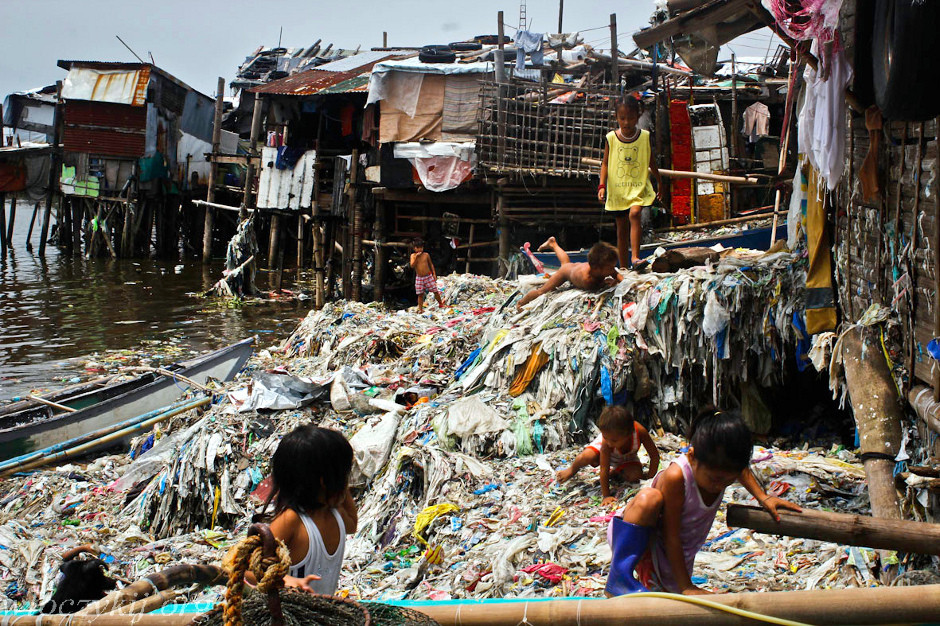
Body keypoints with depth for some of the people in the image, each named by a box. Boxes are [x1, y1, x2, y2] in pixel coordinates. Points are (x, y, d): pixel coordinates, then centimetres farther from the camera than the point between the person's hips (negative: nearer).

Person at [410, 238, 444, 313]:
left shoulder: (426, 255, 0)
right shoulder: (413, 255, -2)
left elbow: (431, 264, 10)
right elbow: (412, 265, -14)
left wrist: (434, 274, 5)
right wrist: (416, 257, -19)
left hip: (429, 276, 0)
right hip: (419, 278, 0)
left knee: (435, 291, 2)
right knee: (420, 294, 3)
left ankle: (440, 303, 21)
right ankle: (420, 309, 12)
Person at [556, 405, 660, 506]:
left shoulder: (639, 431, -42)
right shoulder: (606, 442, -42)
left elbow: (654, 455, -27)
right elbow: (604, 470, -37)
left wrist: (649, 476, -21)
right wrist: (606, 496, -37)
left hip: (627, 458, 2)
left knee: (634, 476, -24)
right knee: (586, 457, -31)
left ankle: (617, 471, 10)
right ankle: (572, 469, 4)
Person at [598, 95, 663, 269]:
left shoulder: (645, 137, 1)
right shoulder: (611, 138, -1)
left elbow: (651, 161, 13)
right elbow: (605, 163, 4)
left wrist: (659, 182, 22)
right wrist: (602, 185, -7)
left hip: (639, 187, -1)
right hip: (617, 189, 1)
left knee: (635, 213, -28)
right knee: (622, 229, 6)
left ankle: (635, 256, -28)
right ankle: (623, 268, 15)